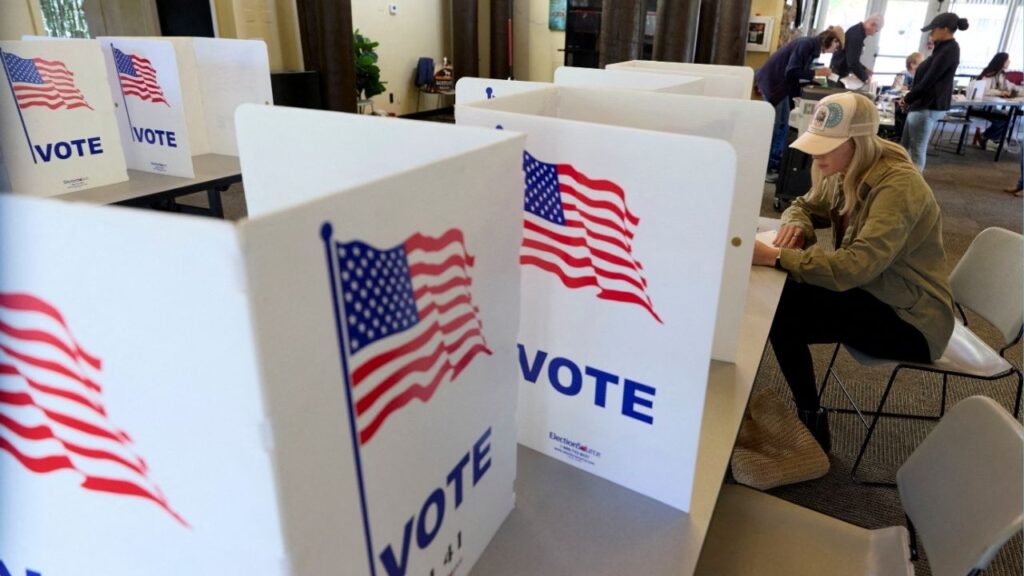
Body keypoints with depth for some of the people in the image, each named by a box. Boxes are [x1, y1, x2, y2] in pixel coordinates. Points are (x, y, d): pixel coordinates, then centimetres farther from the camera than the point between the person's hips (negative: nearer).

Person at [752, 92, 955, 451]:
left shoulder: (899, 186, -26)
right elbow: (805, 206, 14)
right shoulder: (842, 172, -2)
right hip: (872, 293, 8)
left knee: (782, 314, -20)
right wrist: (796, 224, -10)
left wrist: (776, 257, -39)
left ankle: (811, 423, 0)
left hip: (910, 320, -8)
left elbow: (856, 266, -36)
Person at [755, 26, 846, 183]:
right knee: (773, 127, -7)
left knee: (783, 127, 11)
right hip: (772, 83, -10)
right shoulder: (806, 44, -20)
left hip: (782, 85, 10)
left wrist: (818, 75, 1)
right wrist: (817, 72, -19)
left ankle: (775, 165, 17)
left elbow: (799, 71, 11)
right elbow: (791, 72, -26)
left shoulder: (813, 47, 8)